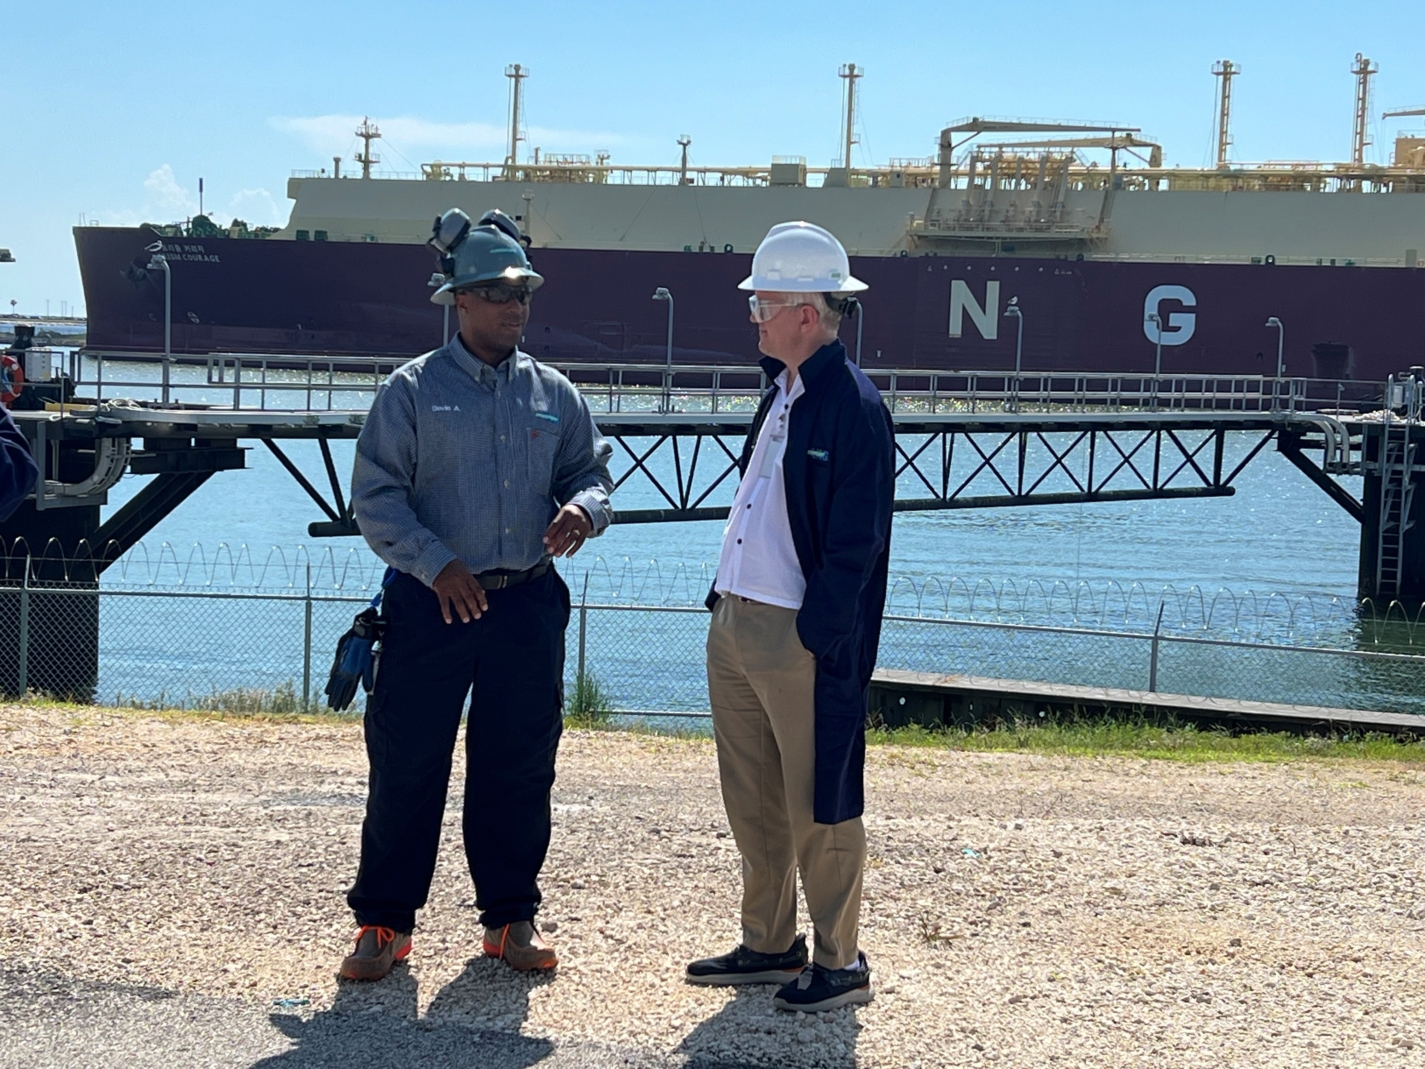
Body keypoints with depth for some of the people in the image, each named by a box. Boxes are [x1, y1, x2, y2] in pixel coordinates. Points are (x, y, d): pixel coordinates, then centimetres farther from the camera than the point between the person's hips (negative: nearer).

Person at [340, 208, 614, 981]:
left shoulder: (553, 395, 10)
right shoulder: (413, 390, -1)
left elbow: (591, 472, 15)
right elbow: (374, 497, -4)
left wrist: (582, 510, -9)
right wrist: (436, 564, -16)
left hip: (528, 606, 3)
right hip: (431, 603, -3)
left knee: (519, 766, 8)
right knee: (406, 765, 0)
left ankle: (510, 917, 21)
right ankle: (384, 921, 11)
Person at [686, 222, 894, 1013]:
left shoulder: (852, 407, -14)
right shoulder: (782, 393, 13)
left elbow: (854, 546, -17)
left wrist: (813, 638, -18)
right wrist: (726, 604, 14)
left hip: (800, 640, -9)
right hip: (734, 623, 9)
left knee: (817, 807, 2)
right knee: (750, 802, 16)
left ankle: (840, 964, 14)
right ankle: (769, 947, 29)